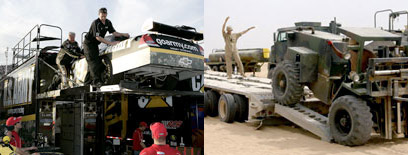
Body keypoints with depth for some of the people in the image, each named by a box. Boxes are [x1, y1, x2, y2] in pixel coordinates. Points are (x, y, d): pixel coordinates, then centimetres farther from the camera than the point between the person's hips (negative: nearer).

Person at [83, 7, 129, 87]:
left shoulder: (108, 22, 0)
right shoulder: (95, 23, -23)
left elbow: (114, 33, 0)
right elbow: (98, 37, -29)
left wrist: (123, 34, -18)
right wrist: (110, 43, -34)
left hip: (95, 44, 8)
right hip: (88, 43, -8)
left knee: (98, 62, 3)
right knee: (92, 61, -17)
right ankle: (96, 80, -24)